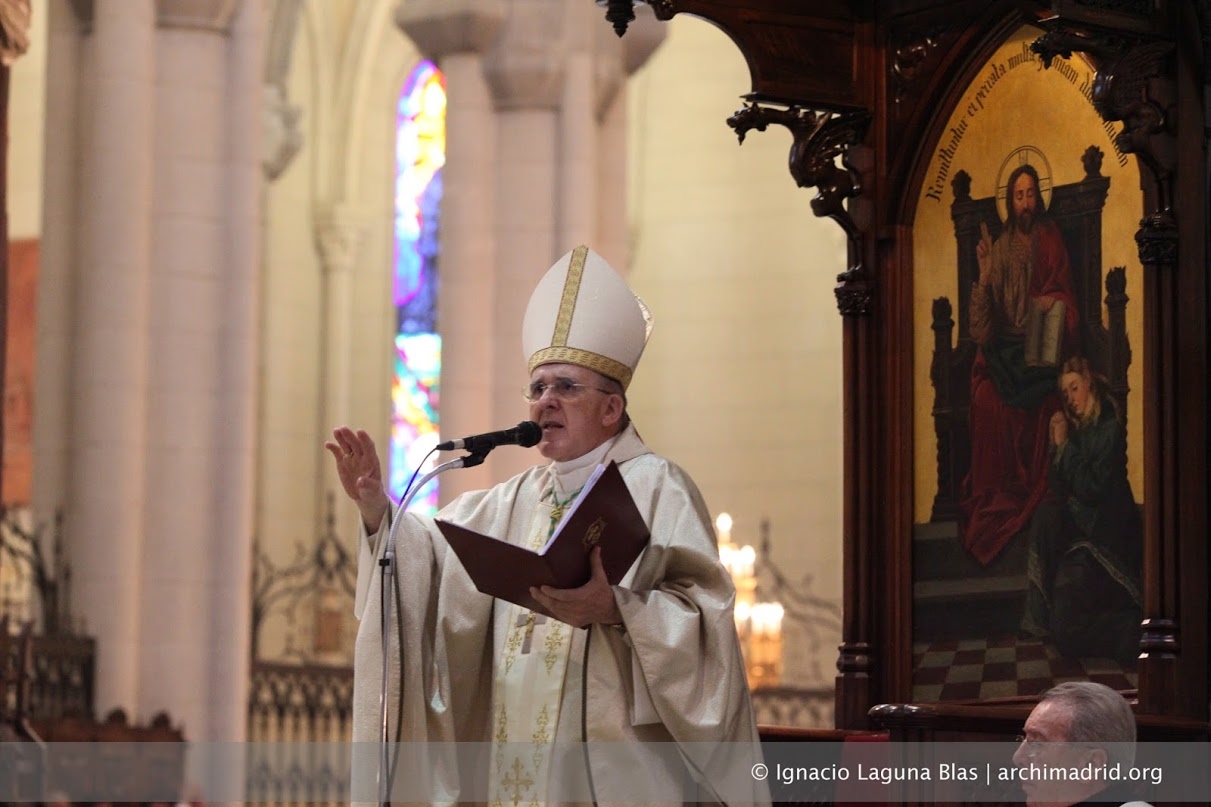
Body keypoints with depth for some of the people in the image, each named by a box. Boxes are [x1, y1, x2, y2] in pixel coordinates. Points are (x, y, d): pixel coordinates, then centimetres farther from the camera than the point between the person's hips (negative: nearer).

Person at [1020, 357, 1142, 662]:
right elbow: (1057, 488, 8)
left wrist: (1065, 445, -15)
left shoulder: (1110, 430, -13)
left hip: (1105, 534, -9)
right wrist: (1056, 446, -5)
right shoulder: (1076, 429, 9)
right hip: (1079, 526, 9)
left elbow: (1093, 490, -19)